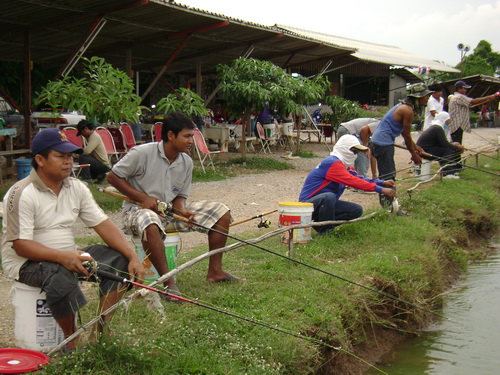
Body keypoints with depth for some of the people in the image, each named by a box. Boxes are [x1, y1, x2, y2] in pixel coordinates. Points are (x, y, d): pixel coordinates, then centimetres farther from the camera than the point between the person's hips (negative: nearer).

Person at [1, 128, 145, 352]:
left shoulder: (76, 188, 5)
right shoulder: (22, 194, -16)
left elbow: (103, 225, 0)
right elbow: (21, 245, -22)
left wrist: (133, 258, -13)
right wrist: (62, 257, -38)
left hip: (69, 256, 7)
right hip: (26, 261, -7)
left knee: (119, 259, -12)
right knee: (60, 275, -39)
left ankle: (99, 332, -11)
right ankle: (72, 341, -16)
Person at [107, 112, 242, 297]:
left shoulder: (186, 162, 2)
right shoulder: (142, 153, -16)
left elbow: (180, 196, 10)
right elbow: (113, 177, -10)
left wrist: (182, 211, -14)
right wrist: (143, 198, -19)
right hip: (139, 210, -6)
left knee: (222, 212, -3)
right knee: (150, 224, -45)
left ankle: (214, 271, 1)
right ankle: (169, 283, -34)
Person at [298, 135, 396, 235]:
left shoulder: (342, 165, 12)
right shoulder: (332, 163, -21)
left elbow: (358, 178, 5)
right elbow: (354, 181, -28)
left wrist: (382, 183, -8)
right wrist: (381, 190, -30)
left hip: (324, 203, 10)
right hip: (308, 203, -10)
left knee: (357, 210, 0)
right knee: (329, 196, -39)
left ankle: (322, 222, 2)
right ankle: (324, 231, -20)